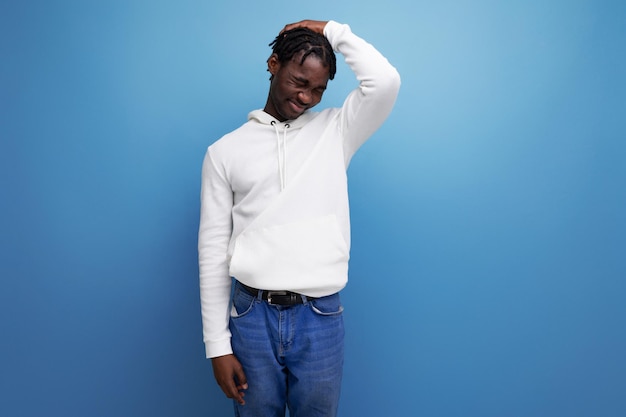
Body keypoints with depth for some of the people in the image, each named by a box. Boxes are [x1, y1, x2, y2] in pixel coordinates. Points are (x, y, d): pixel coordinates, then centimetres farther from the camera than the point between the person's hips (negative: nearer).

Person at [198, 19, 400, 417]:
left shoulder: (334, 131, 5)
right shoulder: (225, 151, 3)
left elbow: (385, 81, -14)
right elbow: (213, 249, 1)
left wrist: (332, 30, -1)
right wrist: (218, 344, -1)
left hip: (321, 316, 1)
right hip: (252, 315, 0)